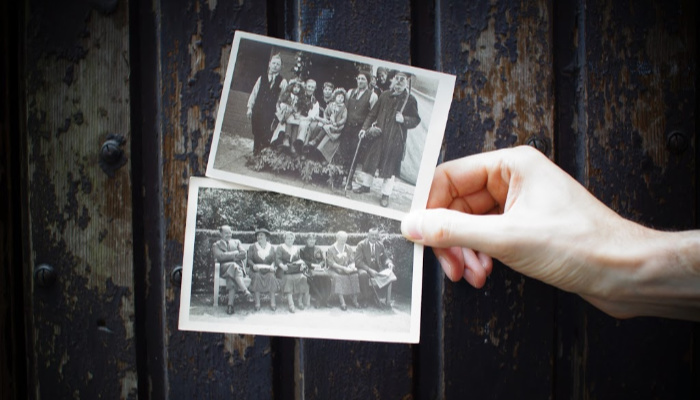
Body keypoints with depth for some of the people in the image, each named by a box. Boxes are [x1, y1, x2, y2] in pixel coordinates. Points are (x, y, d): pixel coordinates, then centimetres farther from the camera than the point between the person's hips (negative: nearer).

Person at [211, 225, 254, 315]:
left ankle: (230, 305, -49)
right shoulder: (216, 245, 19)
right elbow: (220, 256, -2)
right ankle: (246, 292, -51)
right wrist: (235, 254, -6)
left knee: (231, 278, -35)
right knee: (234, 266, -38)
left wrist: (229, 255, -4)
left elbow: (243, 254, 10)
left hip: (238, 266, 2)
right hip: (224, 269, -2)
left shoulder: (237, 242, 27)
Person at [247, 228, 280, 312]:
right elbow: (249, 259, 2)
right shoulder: (252, 247, 11)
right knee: (257, 276, -34)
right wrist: (253, 265, -19)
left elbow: (274, 260, 8)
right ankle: (257, 303, -33)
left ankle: (272, 303, -29)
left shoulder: (271, 248, 15)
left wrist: (272, 266, -13)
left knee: (271, 277, -32)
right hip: (256, 269, -1)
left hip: (268, 270, 1)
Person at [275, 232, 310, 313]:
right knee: (288, 278, -34)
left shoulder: (296, 249, 25)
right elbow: (278, 259, -1)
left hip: (296, 270, 4)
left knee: (302, 278, -25)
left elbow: (299, 259, 19)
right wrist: (282, 265, -20)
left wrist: (302, 264, -3)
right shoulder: (280, 247, 10)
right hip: (285, 270, -4)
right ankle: (291, 304, -38)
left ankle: (301, 301, -13)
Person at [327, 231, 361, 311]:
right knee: (337, 277, -37)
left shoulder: (348, 248, 14)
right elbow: (331, 263, -9)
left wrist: (352, 266, -13)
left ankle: (355, 300, -24)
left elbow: (352, 261, 11)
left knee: (355, 275, -27)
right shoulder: (331, 249, 0)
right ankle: (342, 302, -40)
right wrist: (343, 268, -19)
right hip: (336, 270, -3)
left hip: (348, 269, 4)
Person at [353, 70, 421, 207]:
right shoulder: (385, 96, 7)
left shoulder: (410, 100, -2)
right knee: (370, 160, 12)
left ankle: (386, 194, 12)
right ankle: (366, 185, 30)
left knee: (390, 166, 1)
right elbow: (373, 114, 12)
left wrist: (403, 119, -18)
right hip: (378, 135, 3)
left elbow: (416, 120, 0)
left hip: (395, 139, -3)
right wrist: (365, 128, 4)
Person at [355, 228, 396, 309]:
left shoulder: (380, 245, 6)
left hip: (377, 269, 5)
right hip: (364, 268, -5)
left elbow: (385, 258, 13)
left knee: (389, 273, -18)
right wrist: (369, 270, -27)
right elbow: (358, 261, -15)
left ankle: (388, 301, -17)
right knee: (364, 274, -38)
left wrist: (389, 262, -13)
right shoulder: (361, 245, -8)